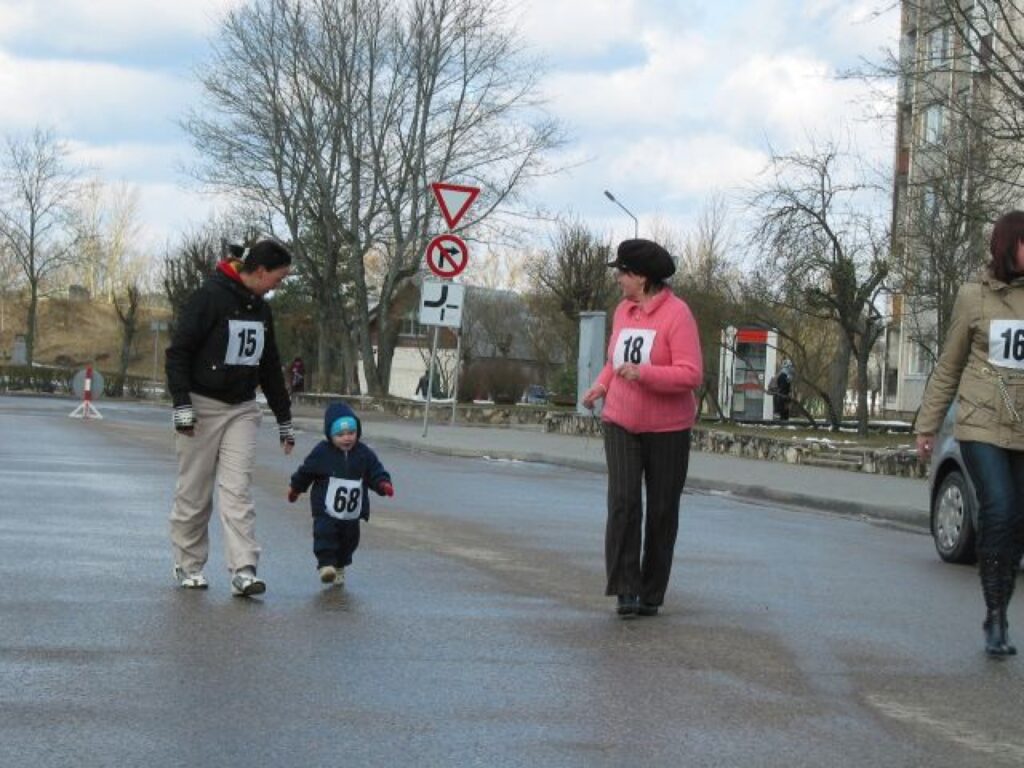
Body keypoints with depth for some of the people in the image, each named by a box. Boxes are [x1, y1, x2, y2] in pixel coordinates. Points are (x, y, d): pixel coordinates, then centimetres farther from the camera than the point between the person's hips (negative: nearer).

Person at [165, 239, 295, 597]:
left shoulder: (261, 309, 11)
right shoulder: (209, 297, -11)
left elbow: (271, 367, 20)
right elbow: (178, 352, -13)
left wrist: (284, 419, 22)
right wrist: (182, 407, -19)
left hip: (242, 410, 5)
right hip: (203, 407, -5)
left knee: (237, 490, -5)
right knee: (194, 493, 3)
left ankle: (243, 571, -12)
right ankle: (188, 566, 17)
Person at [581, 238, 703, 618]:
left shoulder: (677, 314, -16)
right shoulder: (623, 309, 4)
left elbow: (691, 375, -22)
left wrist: (642, 373, -33)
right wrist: (600, 386, 2)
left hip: (667, 429, -4)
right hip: (622, 425, 4)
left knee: (661, 511, 4)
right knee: (623, 502, -14)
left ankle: (651, 593, 17)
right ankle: (626, 590, -15)